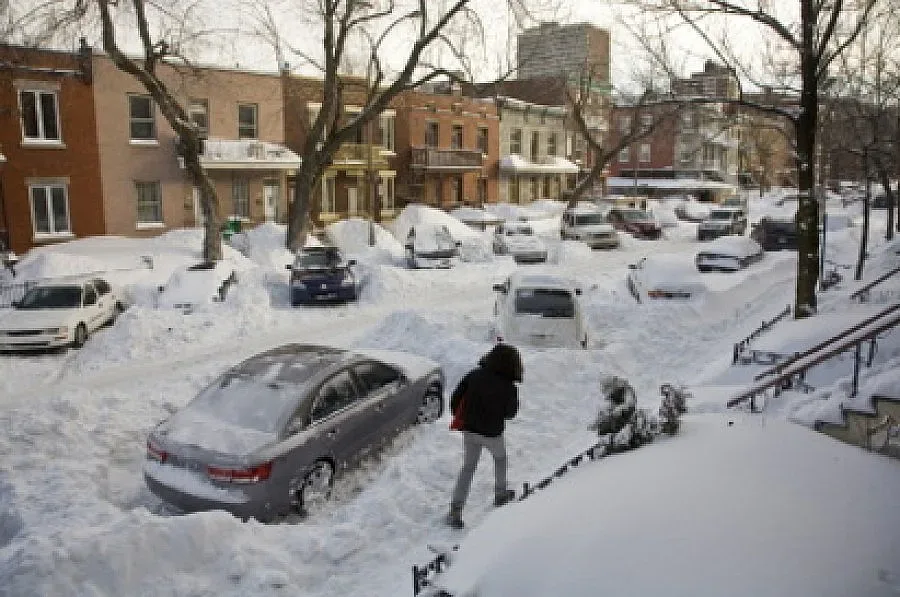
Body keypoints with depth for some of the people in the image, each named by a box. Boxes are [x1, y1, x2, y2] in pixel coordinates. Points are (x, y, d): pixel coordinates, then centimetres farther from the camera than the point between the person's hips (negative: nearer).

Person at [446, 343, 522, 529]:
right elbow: (510, 412, -4)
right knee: (500, 458, 28)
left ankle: (455, 510, 8)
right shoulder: (508, 387, -19)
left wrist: (460, 417, 11)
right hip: (491, 433, -2)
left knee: (468, 467, 15)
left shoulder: (474, 375, -11)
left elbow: (455, 399, -6)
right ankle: (500, 494, 45)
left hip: (469, 430, 3)